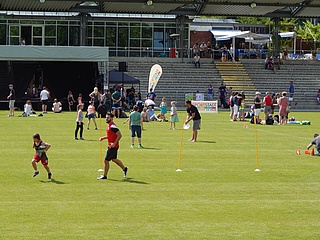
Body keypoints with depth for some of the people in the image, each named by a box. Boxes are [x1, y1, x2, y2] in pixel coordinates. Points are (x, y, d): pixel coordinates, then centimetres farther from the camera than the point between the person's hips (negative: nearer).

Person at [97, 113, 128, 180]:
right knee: (114, 159, 23)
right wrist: (103, 138, 9)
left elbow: (119, 135, -24)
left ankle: (105, 176, 7)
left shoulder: (112, 126, -21)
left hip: (113, 146, -10)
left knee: (106, 160, -4)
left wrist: (114, 143, -25)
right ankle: (124, 168, 39)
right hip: (110, 146, 10)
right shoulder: (109, 125, 10)